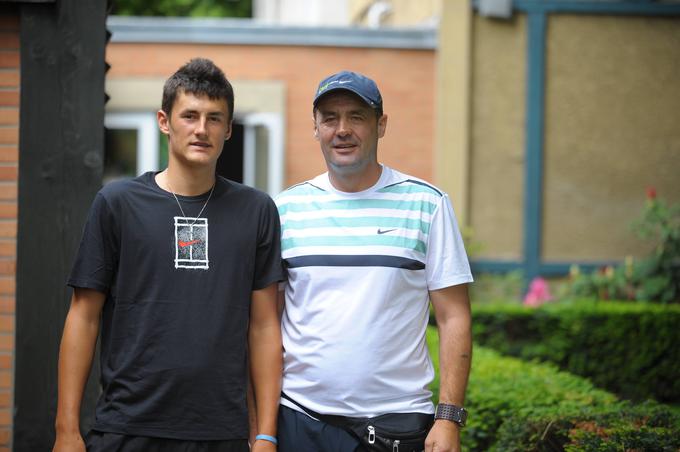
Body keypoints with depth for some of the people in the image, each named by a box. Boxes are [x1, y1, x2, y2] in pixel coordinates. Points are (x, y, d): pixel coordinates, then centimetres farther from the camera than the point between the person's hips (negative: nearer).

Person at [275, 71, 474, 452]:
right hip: (301, 419, 2)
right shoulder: (287, 208, 6)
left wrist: (449, 418, -8)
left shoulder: (427, 204, 1)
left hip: (399, 419, -1)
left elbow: (454, 317, 0)